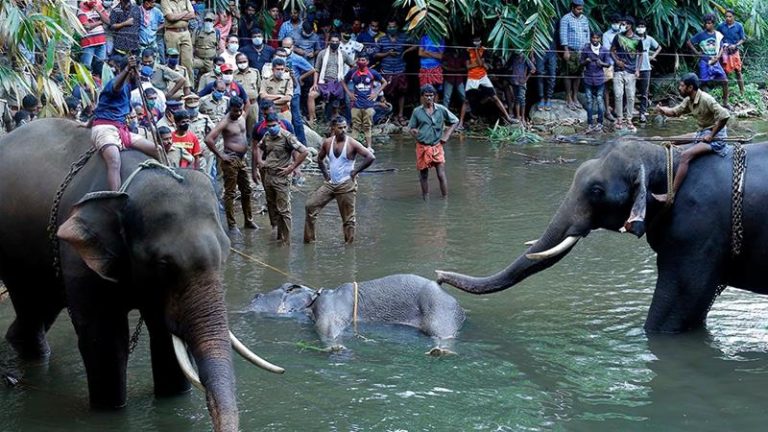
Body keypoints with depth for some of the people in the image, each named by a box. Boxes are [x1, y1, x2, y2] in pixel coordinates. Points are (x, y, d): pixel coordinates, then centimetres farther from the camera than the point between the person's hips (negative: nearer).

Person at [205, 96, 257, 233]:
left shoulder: (242, 118, 8)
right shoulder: (225, 122, -16)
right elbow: (209, 139, -24)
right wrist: (220, 155, -18)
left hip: (242, 159, 8)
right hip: (231, 159, -8)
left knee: (246, 190, 14)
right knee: (230, 193, -2)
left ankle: (248, 221, 26)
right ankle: (232, 225, 2)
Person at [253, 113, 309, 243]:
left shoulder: (287, 137, -13)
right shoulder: (267, 136, 8)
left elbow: (304, 152, -18)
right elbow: (258, 147, 31)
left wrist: (292, 167, -15)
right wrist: (259, 160, 14)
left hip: (281, 178, -7)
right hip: (268, 176, 7)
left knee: (283, 210, -5)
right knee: (272, 208, 14)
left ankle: (286, 240, -1)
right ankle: (279, 236, 25)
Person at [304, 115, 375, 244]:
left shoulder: (352, 143, -11)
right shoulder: (327, 143, 3)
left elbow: (370, 157, -16)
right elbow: (320, 159, 21)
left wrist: (355, 171, -13)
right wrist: (325, 172, 8)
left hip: (346, 185, -5)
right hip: (330, 183, 5)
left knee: (348, 217, 0)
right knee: (311, 205, 0)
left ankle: (349, 243, 11)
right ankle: (309, 238, 8)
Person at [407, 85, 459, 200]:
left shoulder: (441, 110, -1)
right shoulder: (417, 111, 0)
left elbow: (455, 122, 10)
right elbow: (411, 127, 10)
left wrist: (446, 135, 0)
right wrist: (414, 131, -14)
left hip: (437, 147, -1)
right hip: (422, 147, 1)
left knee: (441, 174, -7)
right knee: (424, 175, 9)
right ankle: (426, 200, 19)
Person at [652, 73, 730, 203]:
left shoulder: (706, 100, -22)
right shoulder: (689, 100, 4)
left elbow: (724, 116, -28)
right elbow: (675, 112, 12)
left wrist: (711, 135, -22)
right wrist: (663, 110, -10)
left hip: (714, 137, -10)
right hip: (702, 133, 10)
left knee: (685, 156, -24)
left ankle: (671, 195, -26)